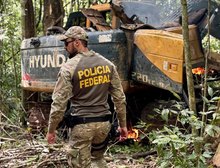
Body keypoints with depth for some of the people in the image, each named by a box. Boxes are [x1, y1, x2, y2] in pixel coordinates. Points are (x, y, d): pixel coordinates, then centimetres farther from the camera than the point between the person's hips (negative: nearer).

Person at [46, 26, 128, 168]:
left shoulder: (69, 67, -11)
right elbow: (119, 98, 6)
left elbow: (59, 103, -12)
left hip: (82, 125, -5)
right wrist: (123, 125, 15)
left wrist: (51, 130, -1)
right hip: (104, 123, 5)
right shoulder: (107, 64, 4)